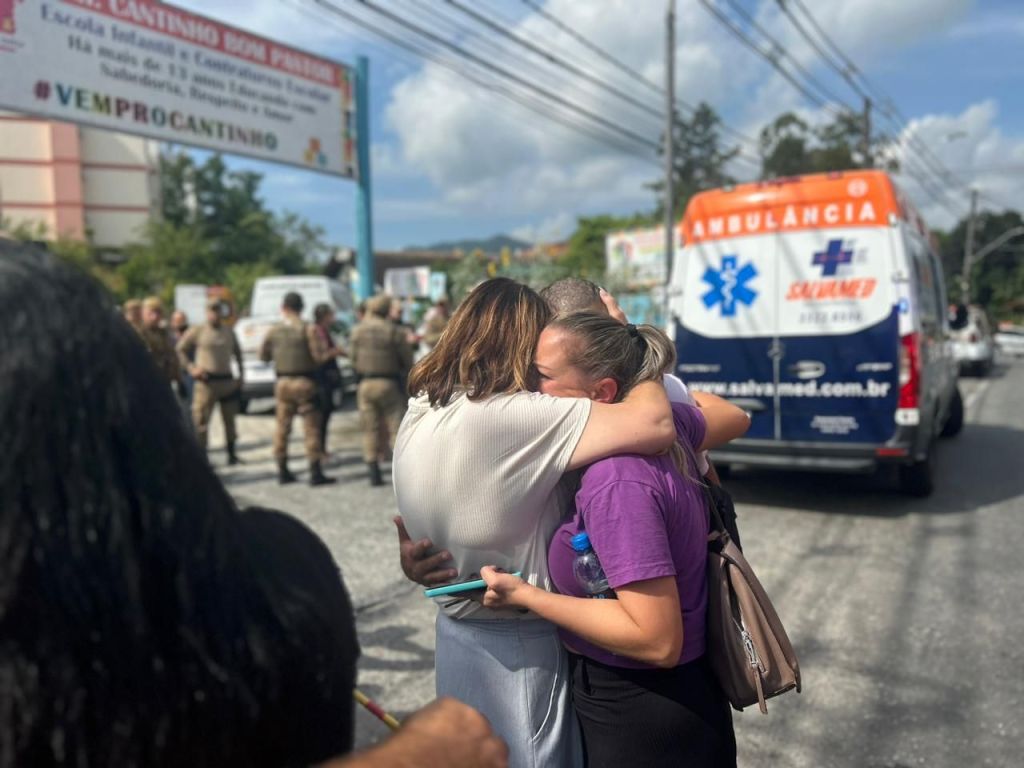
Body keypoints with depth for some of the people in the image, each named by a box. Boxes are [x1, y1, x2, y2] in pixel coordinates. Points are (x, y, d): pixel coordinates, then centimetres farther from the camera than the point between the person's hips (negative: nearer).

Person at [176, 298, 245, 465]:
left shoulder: (229, 331, 12)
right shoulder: (197, 331, -2)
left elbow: (237, 352, 22)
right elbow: (180, 350, 0)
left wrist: (241, 373, 14)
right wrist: (191, 368, -10)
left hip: (227, 381, 5)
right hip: (206, 382, -4)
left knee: (230, 420, 10)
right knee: (201, 421, -7)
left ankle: (232, 455, 20)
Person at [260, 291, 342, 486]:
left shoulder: (274, 331, 4)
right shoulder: (309, 330, -9)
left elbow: (263, 356, 11)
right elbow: (319, 357, -14)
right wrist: (335, 352, 5)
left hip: (282, 383, 4)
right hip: (304, 382, -4)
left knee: (282, 426, 13)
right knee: (311, 427, 0)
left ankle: (282, 471, 17)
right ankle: (315, 473, -1)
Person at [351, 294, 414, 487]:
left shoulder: (358, 331, 1)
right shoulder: (395, 332, -8)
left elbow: (354, 359, 6)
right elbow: (408, 361, -3)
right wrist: (402, 373, 15)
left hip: (365, 384, 3)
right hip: (389, 384, -2)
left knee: (370, 430, 8)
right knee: (396, 427, 2)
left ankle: (374, 474, 9)